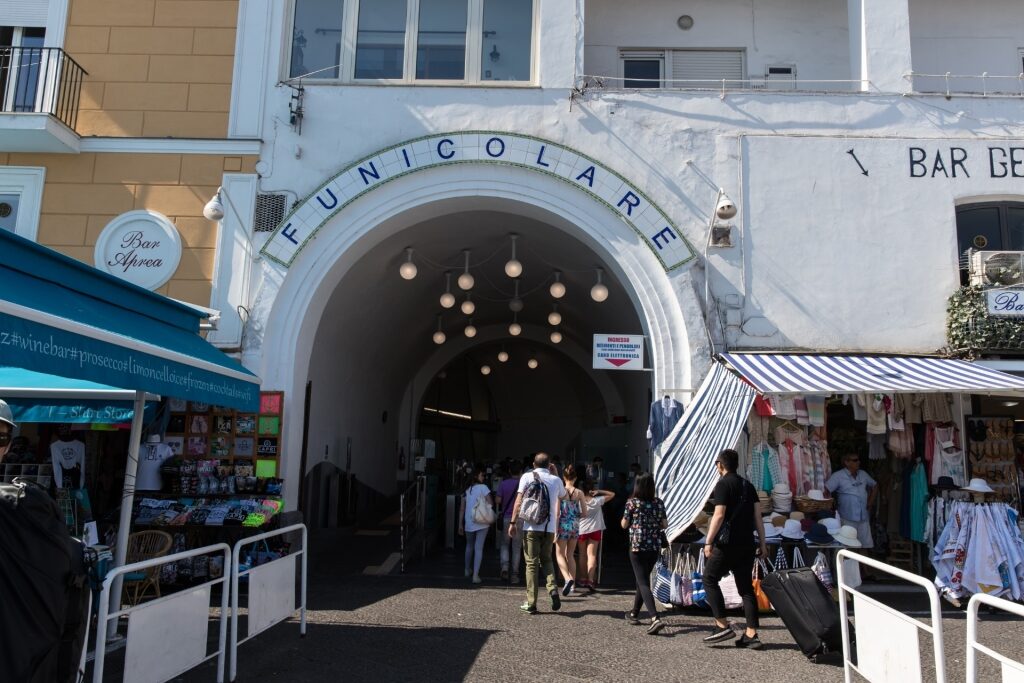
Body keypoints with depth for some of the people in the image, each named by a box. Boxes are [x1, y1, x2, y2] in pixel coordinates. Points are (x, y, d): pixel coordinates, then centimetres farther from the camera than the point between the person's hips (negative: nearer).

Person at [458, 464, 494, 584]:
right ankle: (475, 575, -7)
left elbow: (462, 509, 9)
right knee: (479, 548, -2)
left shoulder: (467, 489, 8)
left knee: (469, 546, 23)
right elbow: (491, 503, -12)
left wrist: (460, 525, 12)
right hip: (481, 522, -5)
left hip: (468, 523, 5)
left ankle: (468, 570, 36)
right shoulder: (483, 487, -7)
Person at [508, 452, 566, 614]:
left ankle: (531, 604, 4)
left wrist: (513, 522, -3)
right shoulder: (556, 480, 6)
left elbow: (519, 501, -6)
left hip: (531, 526, -2)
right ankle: (553, 588, -6)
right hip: (549, 527, 2)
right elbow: (563, 497, 25)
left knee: (532, 563, 4)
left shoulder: (527, 477, 0)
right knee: (546, 560, 19)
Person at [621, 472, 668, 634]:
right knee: (643, 579, 20)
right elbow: (664, 524, 5)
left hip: (637, 547, -4)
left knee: (643, 583, -6)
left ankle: (655, 619, -21)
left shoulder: (632, 502, -8)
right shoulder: (659, 503, 0)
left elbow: (624, 525, -2)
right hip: (654, 547, 5)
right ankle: (634, 613, 34)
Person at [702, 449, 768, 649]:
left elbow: (719, 515, -16)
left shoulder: (723, 484, -9)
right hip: (747, 544, 7)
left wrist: (708, 542, -14)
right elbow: (758, 516, 11)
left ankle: (723, 626, -2)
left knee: (710, 579, 4)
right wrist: (762, 543, 15)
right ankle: (751, 634, 7)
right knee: (746, 587, 10)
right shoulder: (748, 485, 13)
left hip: (727, 544, -7)